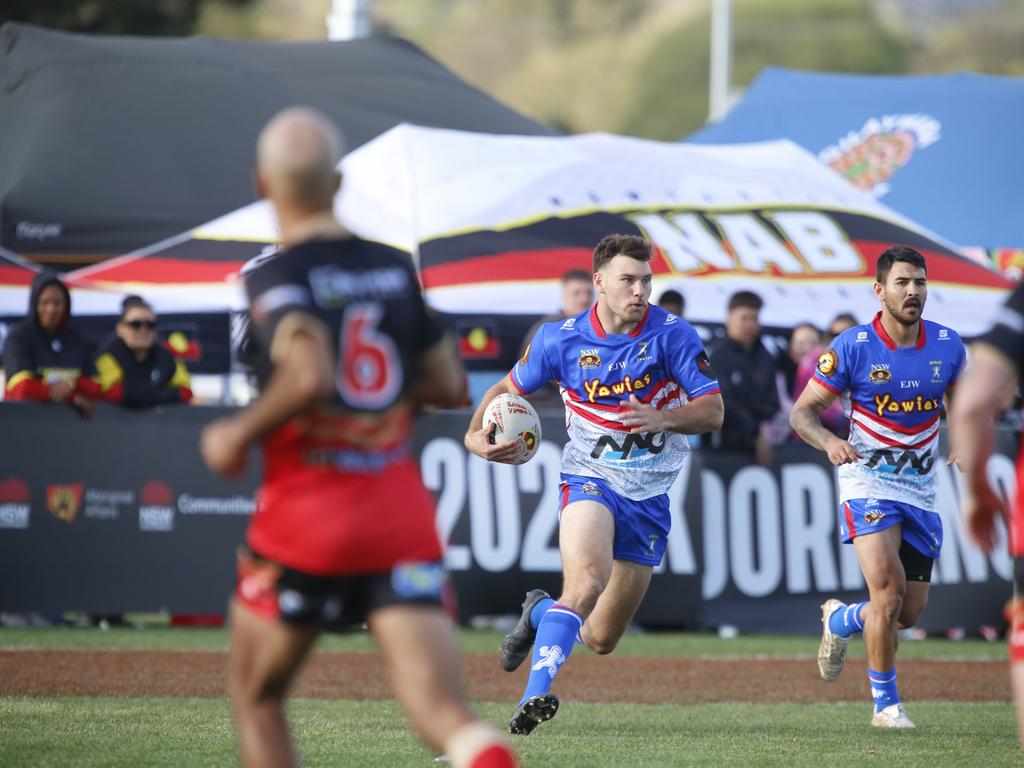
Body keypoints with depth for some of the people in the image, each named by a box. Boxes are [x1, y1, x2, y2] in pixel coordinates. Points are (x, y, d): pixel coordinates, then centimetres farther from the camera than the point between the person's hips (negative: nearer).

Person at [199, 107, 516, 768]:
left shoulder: (277, 278, -7)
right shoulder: (395, 268, 10)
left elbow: (309, 378, -23)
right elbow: (448, 385, 14)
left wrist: (238, 435, -8)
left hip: (307, 513, -4)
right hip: (403, 511, 4)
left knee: (257, 699, 17)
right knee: (440, 707, -9)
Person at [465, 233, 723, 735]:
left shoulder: (672, 335, -8)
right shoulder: (561, 339, -6)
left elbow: (712, 411, -9)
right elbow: (508, 388, 10)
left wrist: (664, 417, -29)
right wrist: (478, 433, -9)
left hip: (650, 495, 2)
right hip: (590, 480, -2)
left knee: (601, 640, 8)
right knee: (588, 580, -34)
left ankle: (541, 612, 41)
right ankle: (535, 694, -39)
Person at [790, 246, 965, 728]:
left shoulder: (948, 345, 0)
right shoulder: (852, 347, -10)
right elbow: (802, 412, -5)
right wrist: (828, 441, -26)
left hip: (921, 487, 4)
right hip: (868, 480, -4)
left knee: (910, 612, 5)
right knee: (889, 590, -21)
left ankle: (840, 621, 38)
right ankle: (885, 702, -5)